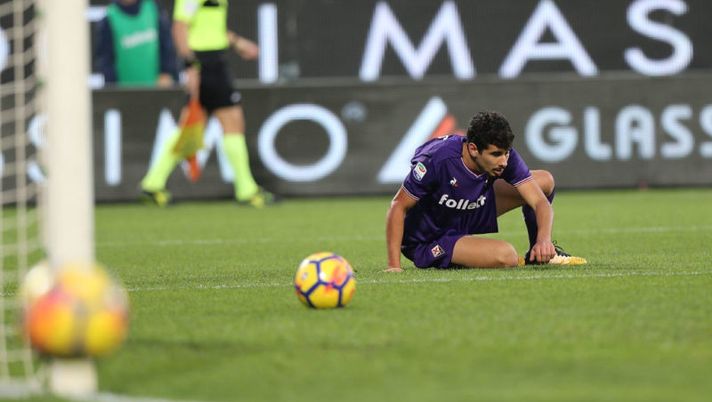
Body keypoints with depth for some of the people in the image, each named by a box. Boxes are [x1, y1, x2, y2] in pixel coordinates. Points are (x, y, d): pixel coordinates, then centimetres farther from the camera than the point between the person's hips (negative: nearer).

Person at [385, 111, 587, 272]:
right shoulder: (437, 161, -34)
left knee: (545, 181, 0)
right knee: (505, 255, -32)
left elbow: (540, 202, -19)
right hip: (428, 242, -7)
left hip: (470, 215, 7)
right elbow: (398, 206, -26)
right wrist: (394, 266, -30)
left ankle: (537, 254, 21)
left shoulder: (505, 157, -18)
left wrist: (544, 239, -40)